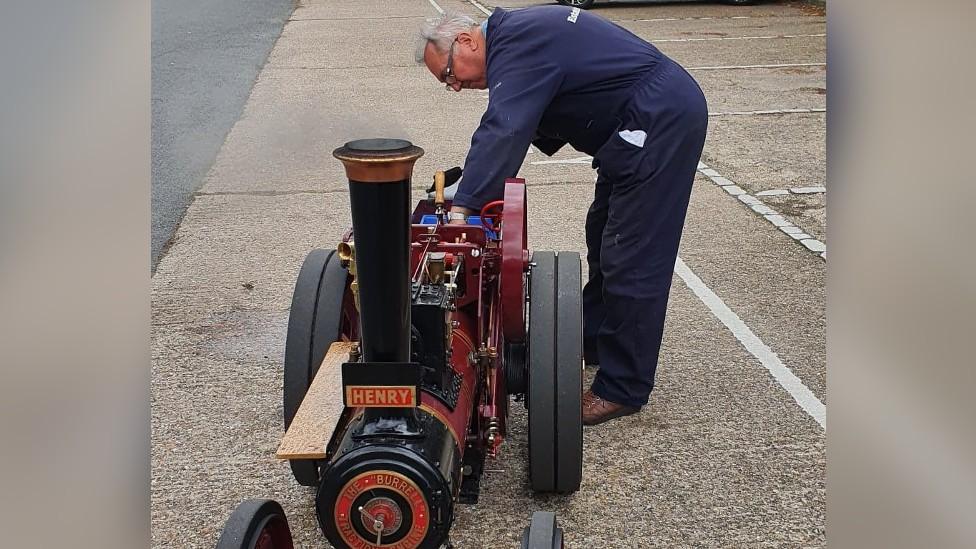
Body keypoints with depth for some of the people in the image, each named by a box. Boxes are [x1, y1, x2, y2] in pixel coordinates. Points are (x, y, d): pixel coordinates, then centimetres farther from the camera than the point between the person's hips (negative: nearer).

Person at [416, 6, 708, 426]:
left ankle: (622, 389, 1)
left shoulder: (515, 44, -17)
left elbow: (504, 132, -30)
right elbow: (537, 127, 18)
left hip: (662, 119, -11)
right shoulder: (518, 36, 14)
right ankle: (592, 340, 37)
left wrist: (462, 207, -32)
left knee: (630, 260, -8)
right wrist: (474, 189, 8)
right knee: (605, 238, 21)